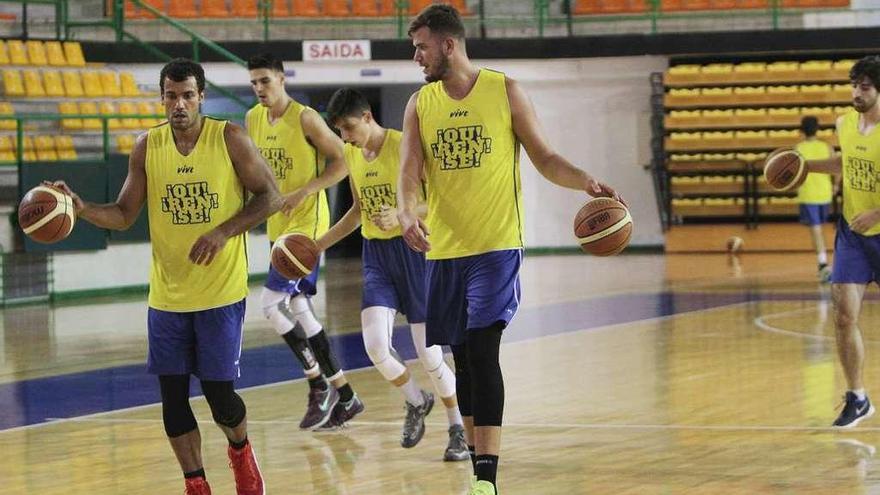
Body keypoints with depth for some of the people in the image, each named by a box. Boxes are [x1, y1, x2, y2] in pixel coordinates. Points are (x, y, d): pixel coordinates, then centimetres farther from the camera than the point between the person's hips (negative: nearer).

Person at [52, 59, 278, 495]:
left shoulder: (230, 139, -9)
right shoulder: (147, 147, 1)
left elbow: (270, 196, -6)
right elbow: (123, 215, 6)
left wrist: (223, 232, -18)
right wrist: (81, 209, -14)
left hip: (221, 293, -3)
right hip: (166, 295, 3)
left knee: (219, 392, -2)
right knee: (172, 394, 2)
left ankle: (241, 451, 30)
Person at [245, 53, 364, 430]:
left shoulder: (305, 119, -12)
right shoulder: (254, 119, 9)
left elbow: (341, 162, -11)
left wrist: (303, 192, -20)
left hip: (307, 224, -8)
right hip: (279, 226, 8)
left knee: (272, 303, -16)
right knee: (299, 309, 9)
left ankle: (319, 384, -5)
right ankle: (345, 397, 17)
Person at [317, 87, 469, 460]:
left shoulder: (404, 146, -14)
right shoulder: (352, 154, 7)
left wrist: (401, 215, -29)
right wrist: (318, 246, 15)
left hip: (412, 249, -5)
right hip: (376, 255, 5)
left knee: (428, 353, -4)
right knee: (375, 345, -13)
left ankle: (458, 429, 16)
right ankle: (416, 402, 16)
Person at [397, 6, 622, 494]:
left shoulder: (505, 91, -1)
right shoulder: (419, 105, 6)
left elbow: (545, 158, 3)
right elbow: (409, 174, -3)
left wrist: (587, 182, -15)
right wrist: (407, 216, -24)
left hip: (496, 246, -4)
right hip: (444, 250, 4)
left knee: (483, 350, -15)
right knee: (462, 360, 9)